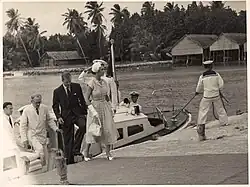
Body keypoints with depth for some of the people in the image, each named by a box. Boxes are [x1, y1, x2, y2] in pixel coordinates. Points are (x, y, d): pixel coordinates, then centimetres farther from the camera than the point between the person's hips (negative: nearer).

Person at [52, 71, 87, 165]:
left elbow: (82, 100, 9)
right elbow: (55, 106, 6)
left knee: (83, 125, -31)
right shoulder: (57, 91, -1)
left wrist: (85, 112, 4)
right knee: (68, 139, 2)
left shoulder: (77, 87, 2)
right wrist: (58, 117, -7)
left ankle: (76, 149, -19)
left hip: (78, 112, 0)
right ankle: (69, 161, 11)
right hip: (66, 116, 0)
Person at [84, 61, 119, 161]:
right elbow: (87, 99, -13)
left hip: (105, 107, 5)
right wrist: (93, 112, -18)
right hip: (95, 107, -5)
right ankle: (86, 151, 24)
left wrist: (110, 109, 13)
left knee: (108, 130, 1)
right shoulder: (91, 83, -14)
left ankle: (108, 152, 11)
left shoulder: (104, 82, 4)